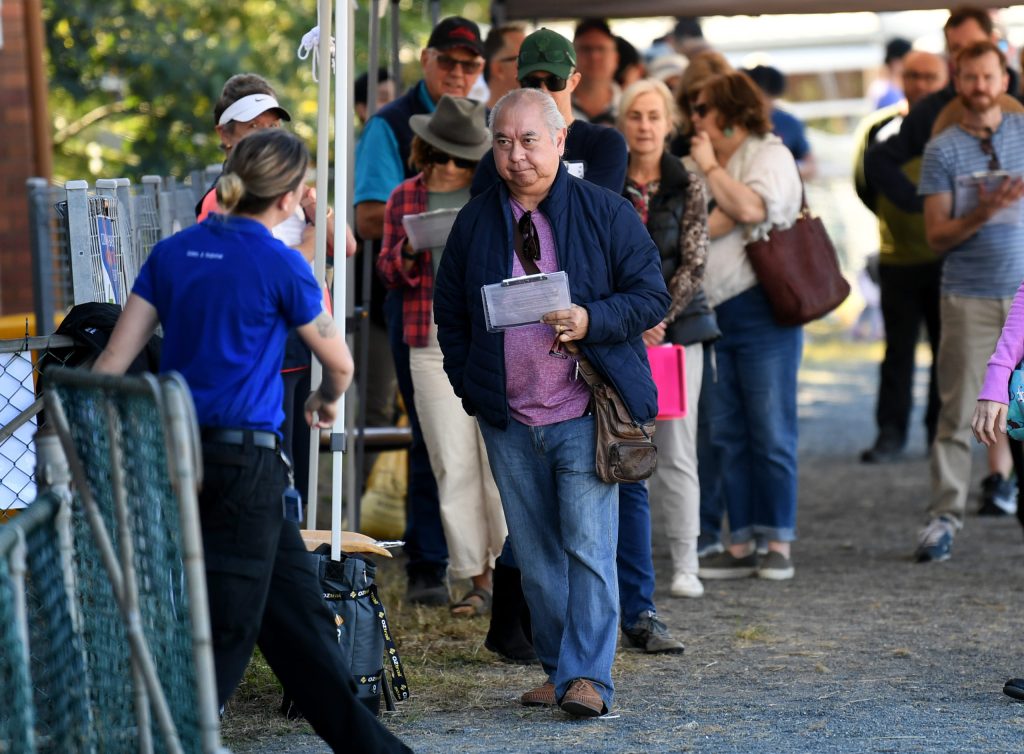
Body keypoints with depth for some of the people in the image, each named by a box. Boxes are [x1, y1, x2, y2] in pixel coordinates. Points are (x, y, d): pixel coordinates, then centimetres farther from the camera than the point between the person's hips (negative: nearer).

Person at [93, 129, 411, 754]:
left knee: (295, 603, 16)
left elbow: (114, 359, 4)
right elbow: (338, 361, 4)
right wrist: (329, 399, 26)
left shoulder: (174, 252, 7)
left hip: (177, 446, 7)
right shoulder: (281, 265, -9)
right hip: (243, 457, -7)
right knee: (225, 631, -1)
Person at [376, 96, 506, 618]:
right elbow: (388, 272, 12)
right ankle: (476, 579, 6)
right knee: (452, 463, 1)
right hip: (433, 344, 2)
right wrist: (410, 256, -9)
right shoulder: (405, 198, 10)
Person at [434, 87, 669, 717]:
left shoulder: (606, 212, -1)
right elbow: (450, 313, 18)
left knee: (588, 547, -11)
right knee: (536, 556, 7)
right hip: (508, 420, 4)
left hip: (586, 413, -4)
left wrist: (591, 321, -19)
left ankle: (587, 676, -12)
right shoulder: (476, 222, 9)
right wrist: (471, 388, 8)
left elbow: (652, 295, -2)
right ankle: (560, 672, 16)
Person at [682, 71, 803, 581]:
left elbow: (749, 208, -19)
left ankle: (778, 545, 1)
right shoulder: (698, 167, 20)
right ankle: (740, 545, 10)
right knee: (726, 434, 6)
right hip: (713, 313, 7)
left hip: (761, 309, -7)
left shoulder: (769, 155, -1)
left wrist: (709, 167, -9)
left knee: (770, 431, -4)